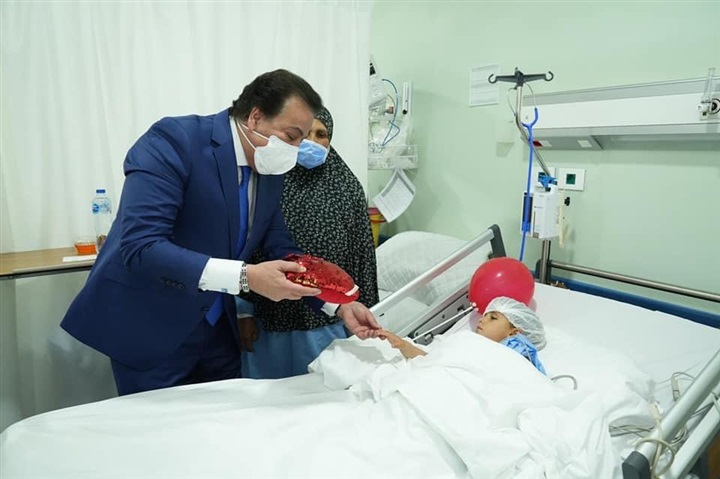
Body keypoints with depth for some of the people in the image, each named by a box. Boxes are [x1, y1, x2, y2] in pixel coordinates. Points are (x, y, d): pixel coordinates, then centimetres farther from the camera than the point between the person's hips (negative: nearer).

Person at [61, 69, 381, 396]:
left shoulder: (270, 172, 0)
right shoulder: (172, 141, -21)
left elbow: (281, 250, 5)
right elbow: (140, 247, -30)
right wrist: (245, 277, -36)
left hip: (217, 328, 7)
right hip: (148, 325, -6)